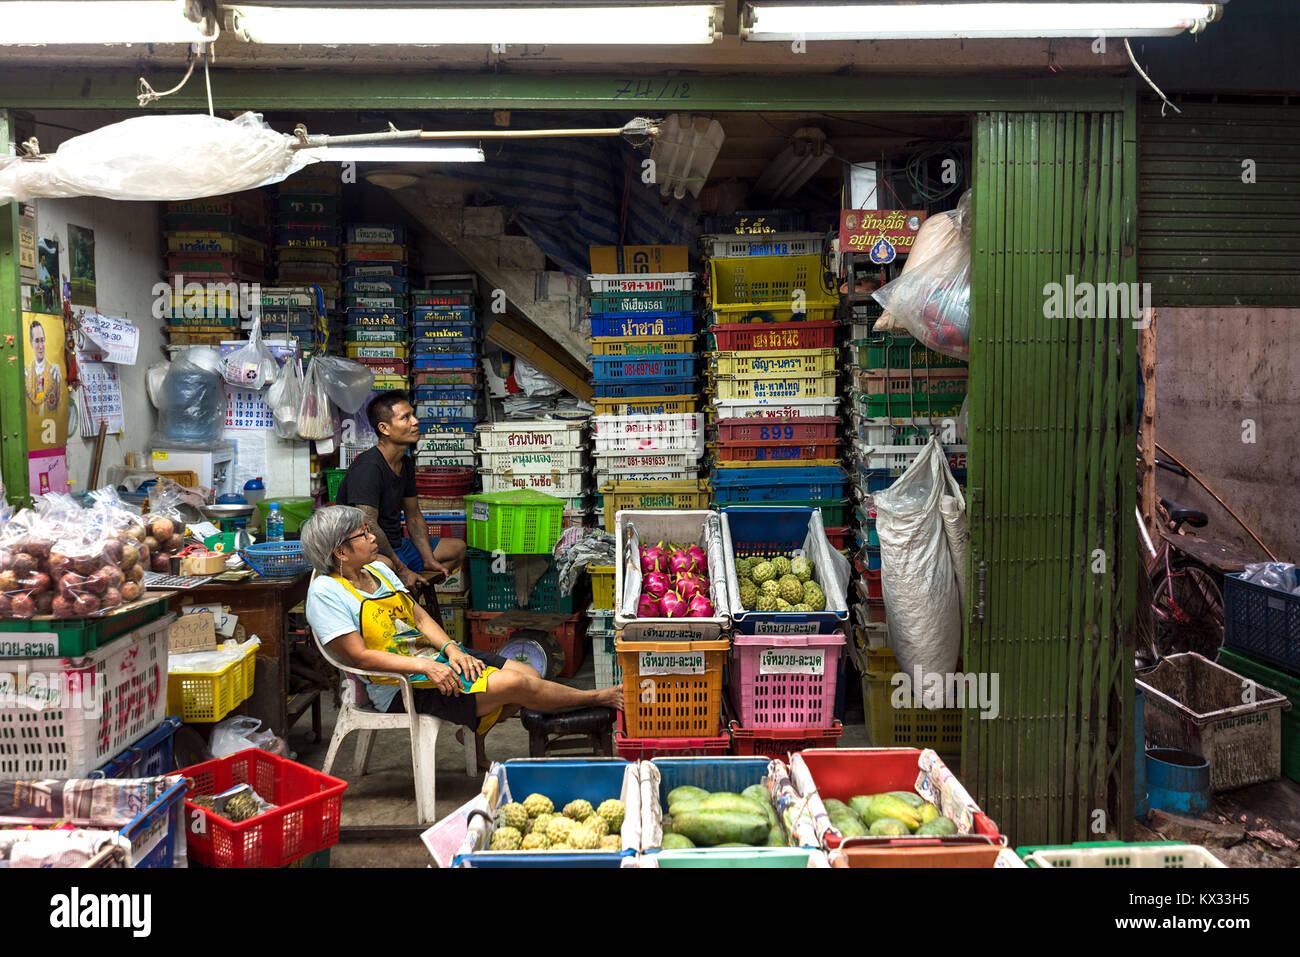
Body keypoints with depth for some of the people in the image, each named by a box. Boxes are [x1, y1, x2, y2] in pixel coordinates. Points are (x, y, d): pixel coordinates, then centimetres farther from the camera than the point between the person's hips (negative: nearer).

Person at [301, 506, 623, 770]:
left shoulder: (378, 570, 11)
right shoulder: (326, 593, -13)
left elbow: (419, 616, 11)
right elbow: (359, 656, -19)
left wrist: (451, 649, -7)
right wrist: (424, 667, -25)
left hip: (433, 656, 8)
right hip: (402, 687, -8)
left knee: (530, 674, -4)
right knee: (515, 685, -19)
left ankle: (474, 732, 15)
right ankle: (599, 697, 0)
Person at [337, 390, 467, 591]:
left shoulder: (406, 464, 8)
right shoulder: (367, 467, -21)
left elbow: (413, 516, 14)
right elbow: (368, 526, -27)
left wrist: (430, 561, 2)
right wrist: (402, 569, -24)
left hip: (397, 545, 10)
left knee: (457, 548, 15)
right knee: (386, 565, -41)